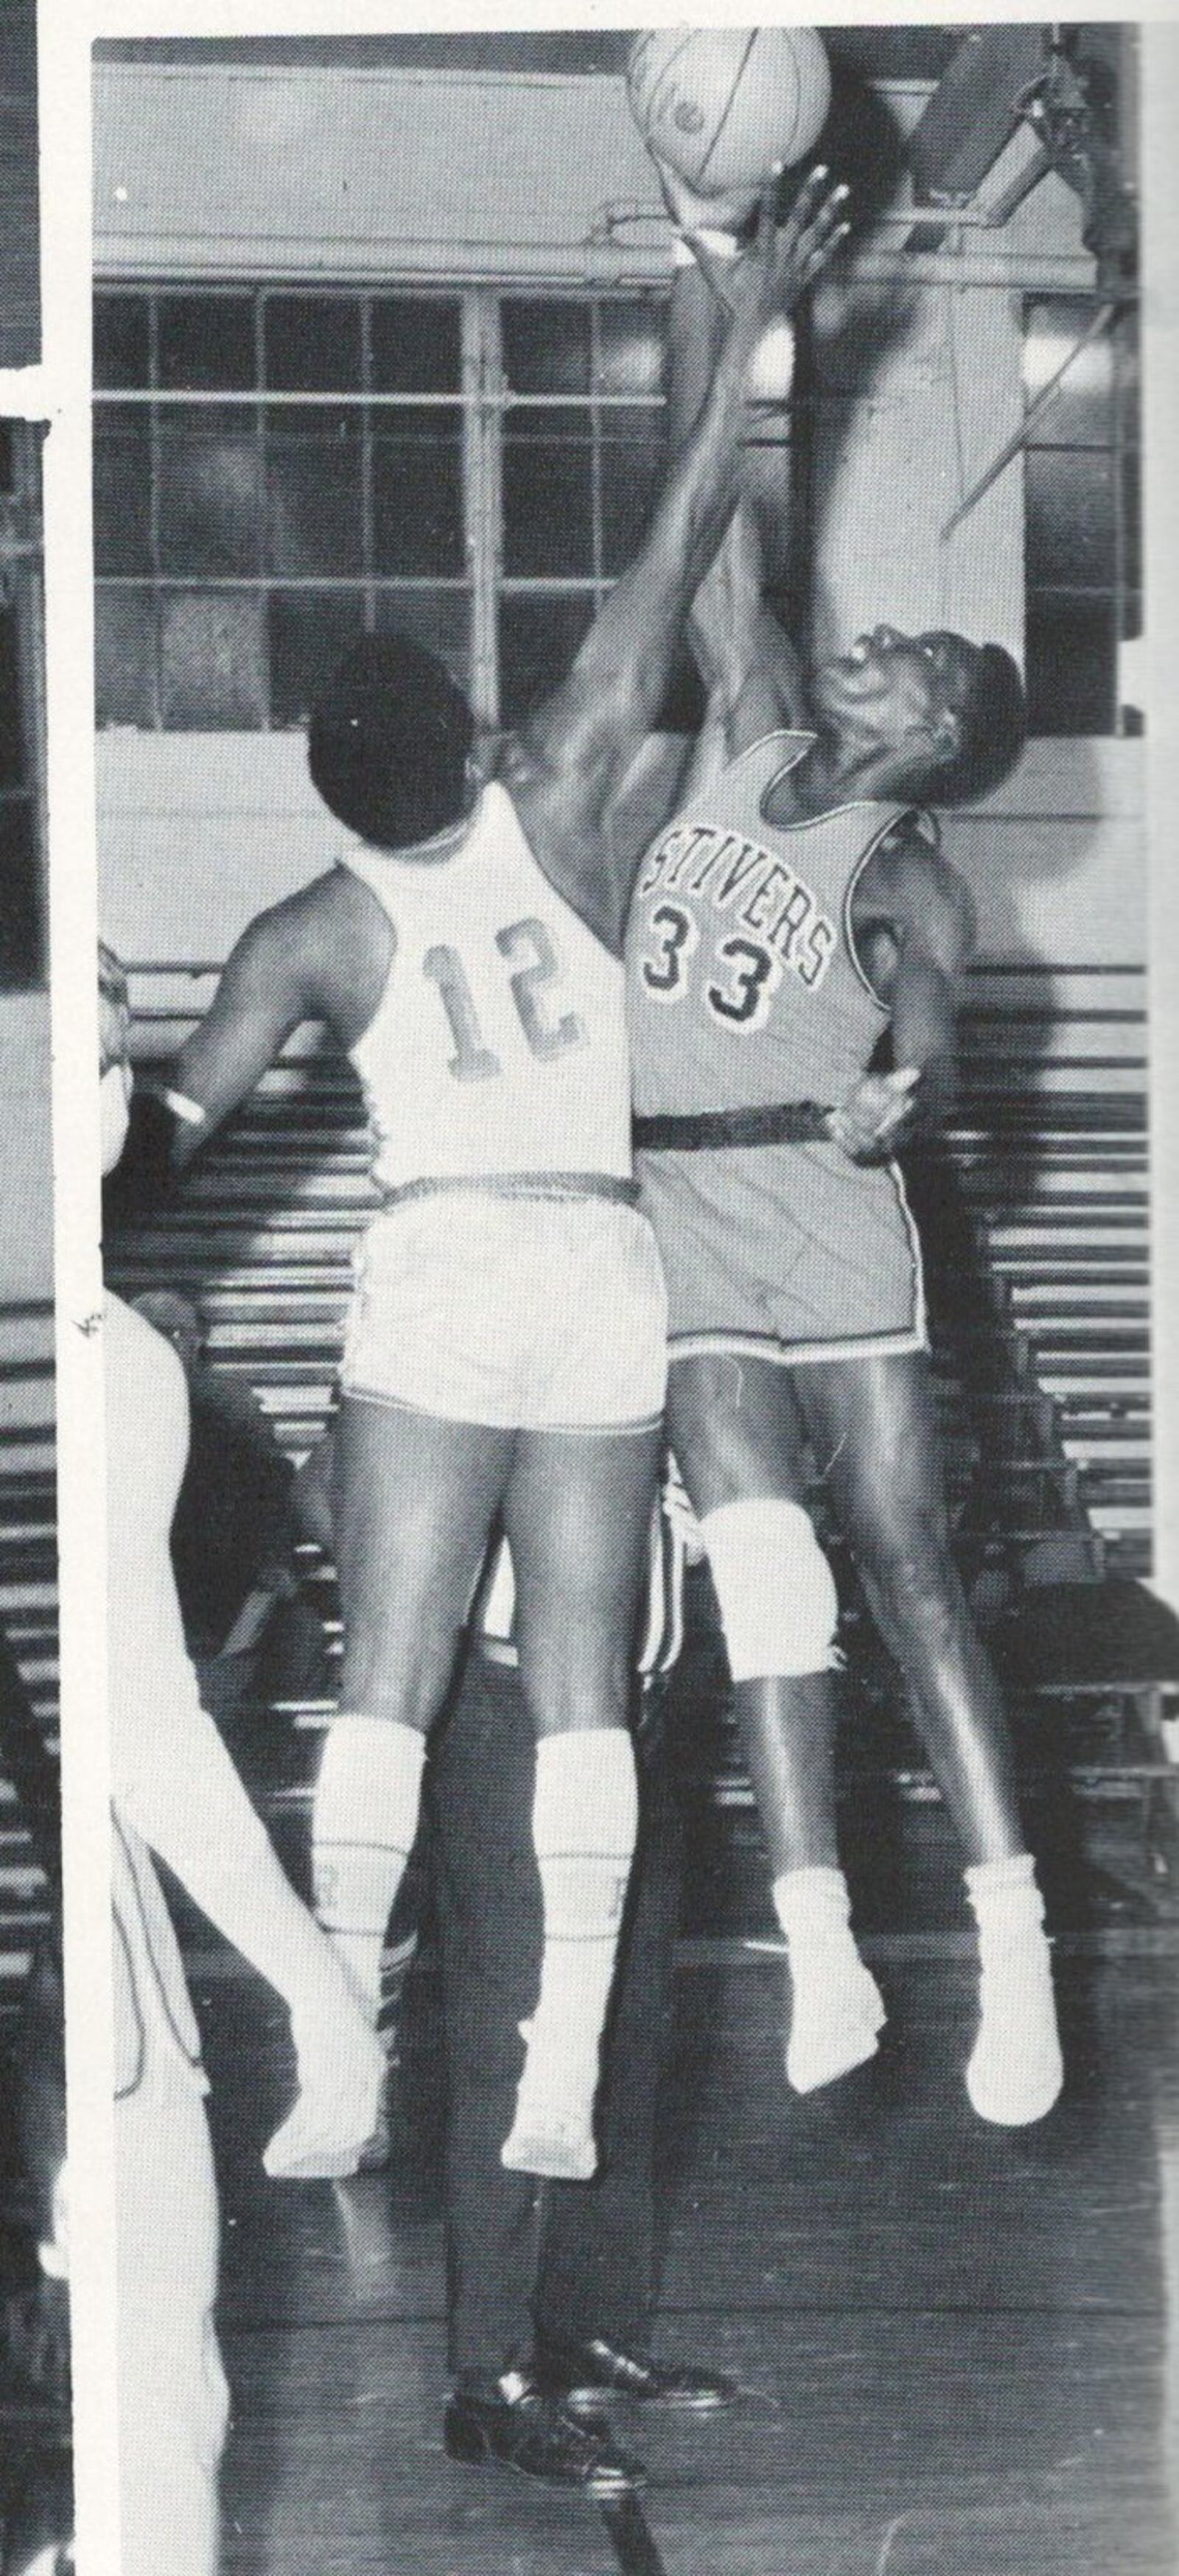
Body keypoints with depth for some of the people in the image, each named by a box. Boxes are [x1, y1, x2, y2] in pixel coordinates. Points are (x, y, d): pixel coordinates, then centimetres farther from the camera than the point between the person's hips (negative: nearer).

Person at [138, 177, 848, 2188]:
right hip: (605, 1270, 2)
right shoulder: (558, 809, 0)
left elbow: (180, 1124, 1)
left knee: (389, 1677, 0)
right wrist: (747, 332, 5)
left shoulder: (312, 935, 0)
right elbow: (670, 567, 2)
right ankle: (562, 2081, -3)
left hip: (438, 1272, -1)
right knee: (580, 1684, 1)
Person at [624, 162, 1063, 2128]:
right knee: (763, 1575, -7)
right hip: (689, 1244, 3)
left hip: (834, 1243, -3)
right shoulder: (751, 728, 4)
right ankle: (822, 1960, -9)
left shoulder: (906, 884, -6)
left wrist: (909, 1084, -42)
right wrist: (706, 253, -1)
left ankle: (1014, 1961, -4)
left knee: (913, 1583, -5)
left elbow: (933, 1052, -18)